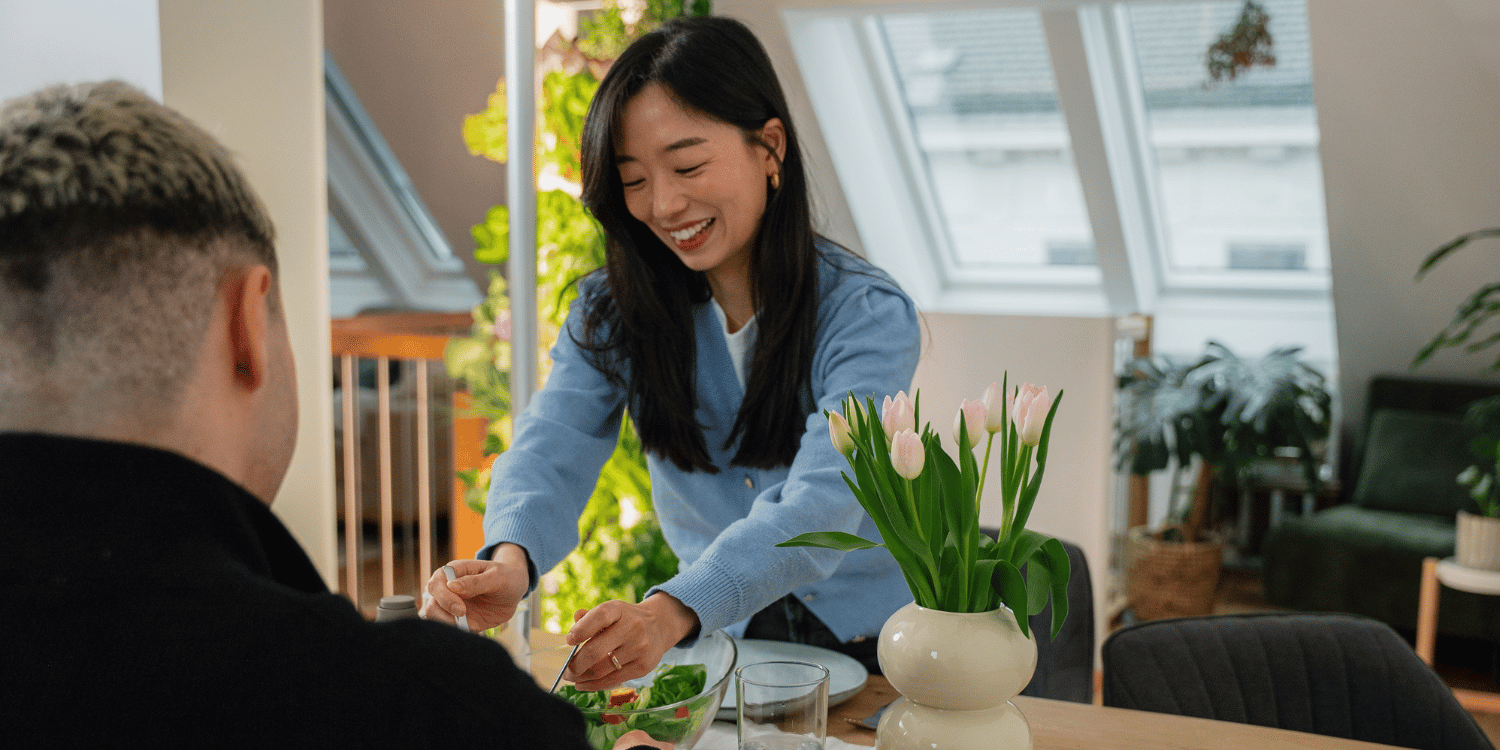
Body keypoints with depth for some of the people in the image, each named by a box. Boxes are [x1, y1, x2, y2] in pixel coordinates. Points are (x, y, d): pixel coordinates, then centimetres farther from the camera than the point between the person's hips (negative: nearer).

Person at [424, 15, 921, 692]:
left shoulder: (868, 315, -12)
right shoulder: (613, 311, 1)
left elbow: (819, 508, -26)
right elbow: (552, 448, -14)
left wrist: (672, 611, -44)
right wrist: (510, 560, -38)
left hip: (864, 647, -2)